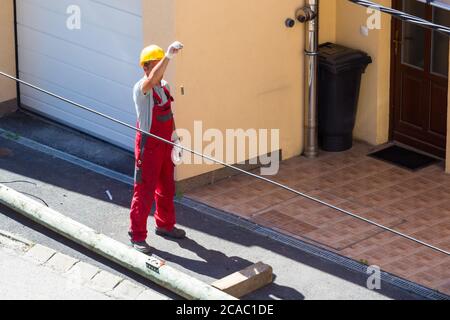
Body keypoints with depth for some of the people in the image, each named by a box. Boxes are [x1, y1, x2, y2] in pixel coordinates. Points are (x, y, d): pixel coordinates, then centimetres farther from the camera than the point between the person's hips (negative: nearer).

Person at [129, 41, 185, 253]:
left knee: (167, 188, 20)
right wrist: (168, 56, -56)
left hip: (165, 144, 8)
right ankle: (137, 236, 7)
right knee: (144, 191, -3)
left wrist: (174, 135, 13)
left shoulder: (165, 86, 6)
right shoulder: (141, 88, -20)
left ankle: (165, 225, 38)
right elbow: (153, 79, -43)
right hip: (148, 146, -8)